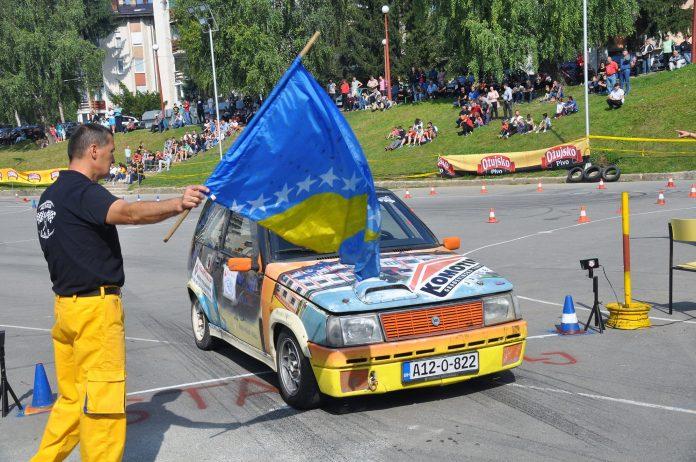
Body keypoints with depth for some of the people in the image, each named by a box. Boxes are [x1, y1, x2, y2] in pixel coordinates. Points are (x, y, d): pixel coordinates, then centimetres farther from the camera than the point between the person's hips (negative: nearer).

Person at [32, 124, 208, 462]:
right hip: (95, 307, -10)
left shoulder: (50, 196, 16)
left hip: (65, 304, 10)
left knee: (72, 396, 17)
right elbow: (127, 212, -35)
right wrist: (177, 205, -48)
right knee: (103, 398, -3)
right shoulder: (82, 191, -15)